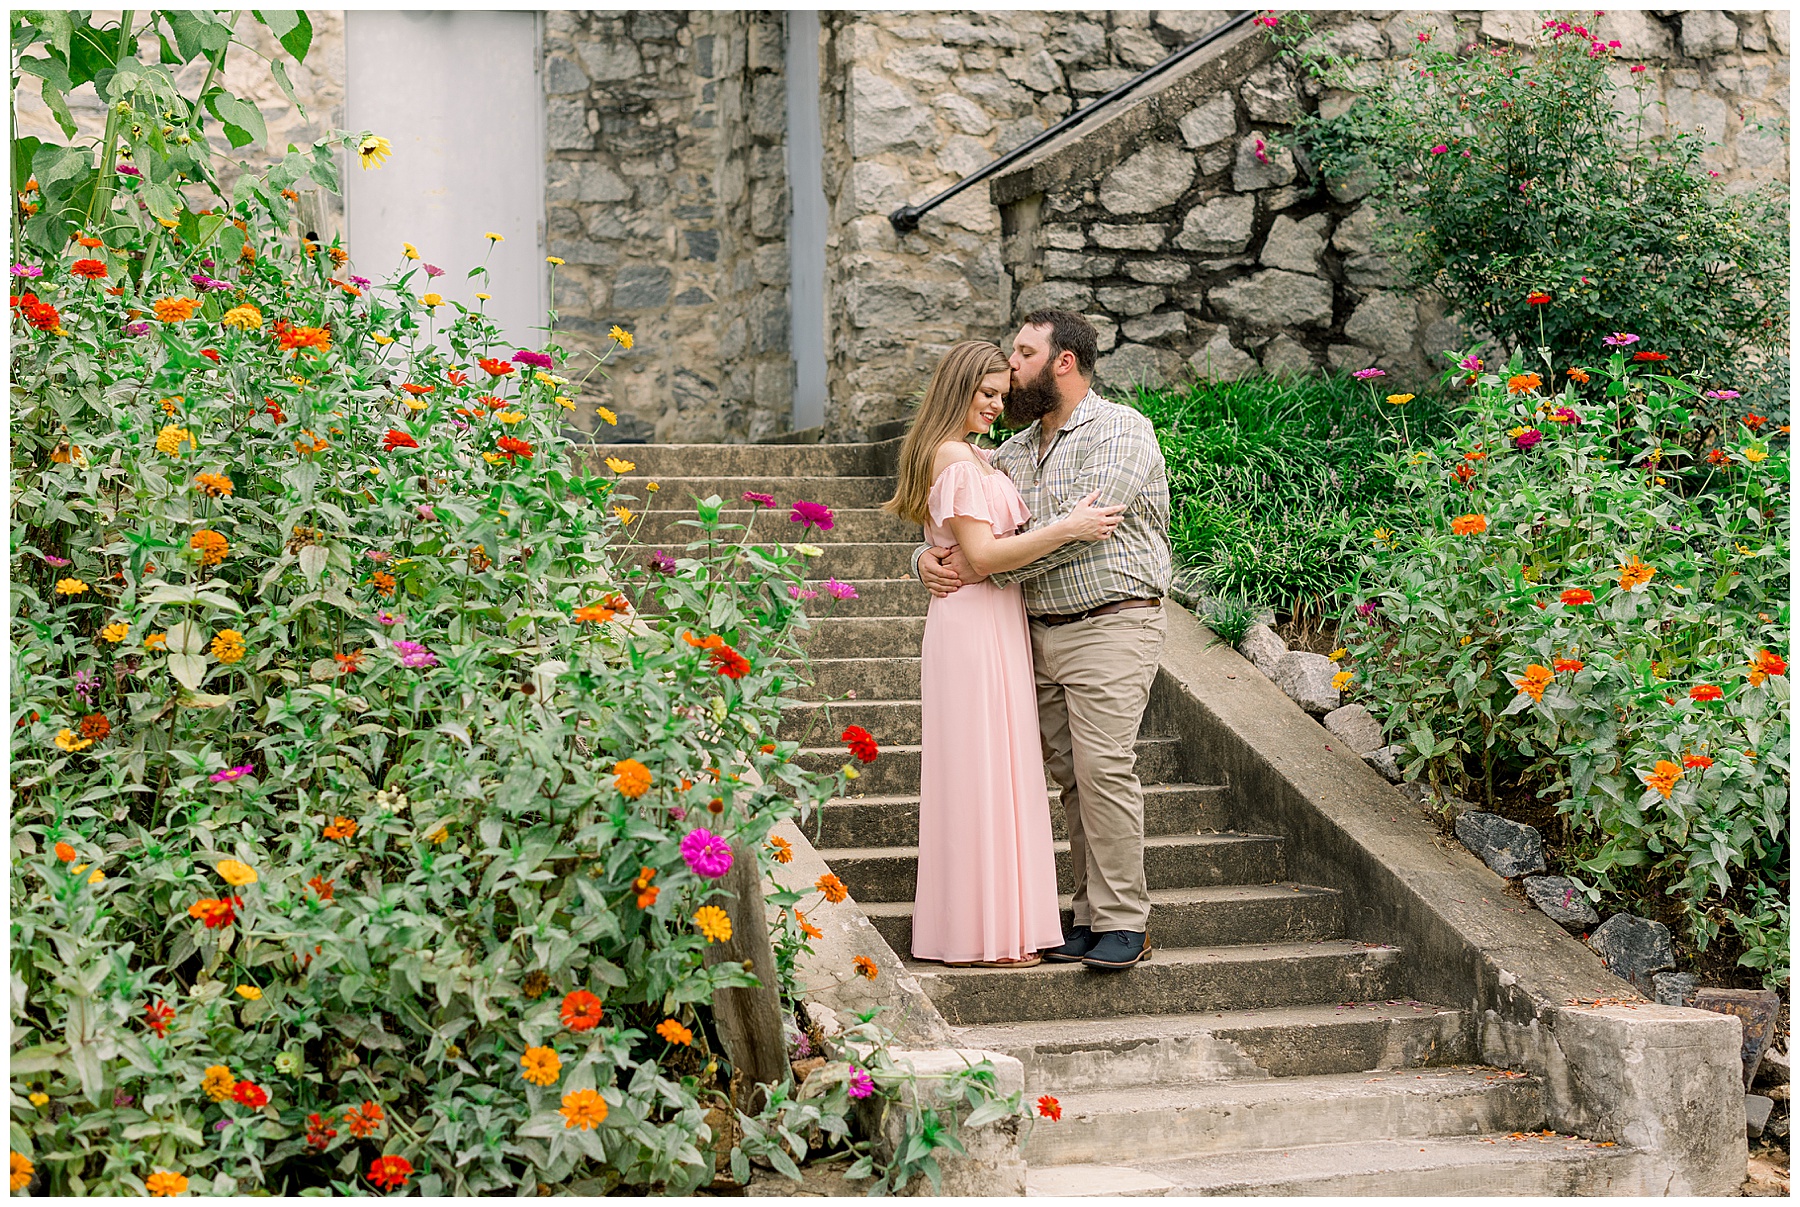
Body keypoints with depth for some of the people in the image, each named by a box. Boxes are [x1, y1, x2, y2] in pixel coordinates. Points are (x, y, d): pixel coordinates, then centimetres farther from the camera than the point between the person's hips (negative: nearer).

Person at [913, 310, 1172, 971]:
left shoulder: (1120, 431, -5)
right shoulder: (1014, 451, 18)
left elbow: (1080, 524, -18)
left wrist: (982, 563, -15)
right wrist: (929, 557, -2)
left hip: (1109, 626, -7)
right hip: (1041, 633, 7)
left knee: (1104, 770, -13)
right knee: (1072, 778, 4)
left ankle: (1122, 923, -8)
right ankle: (1092, 917, 8)